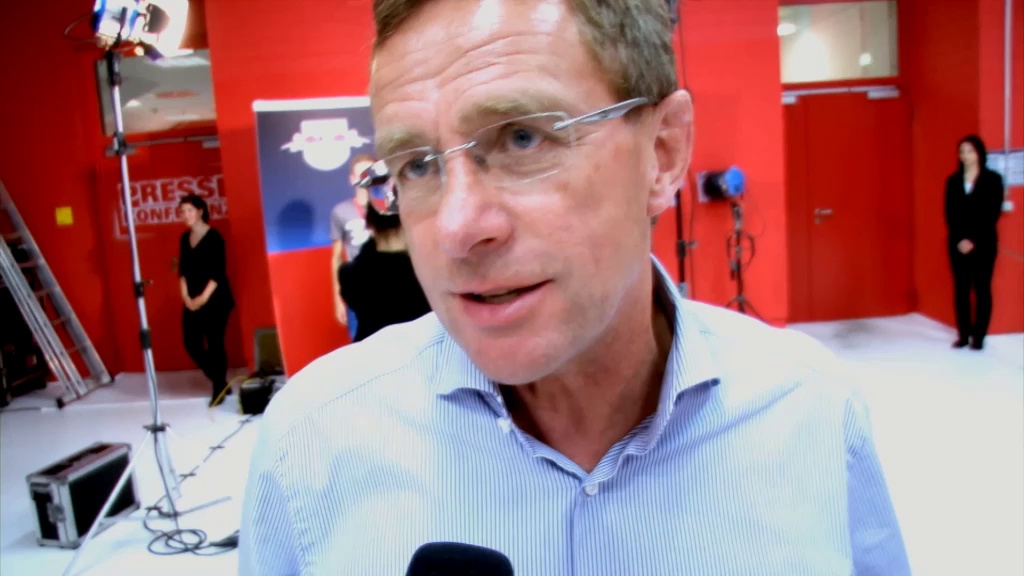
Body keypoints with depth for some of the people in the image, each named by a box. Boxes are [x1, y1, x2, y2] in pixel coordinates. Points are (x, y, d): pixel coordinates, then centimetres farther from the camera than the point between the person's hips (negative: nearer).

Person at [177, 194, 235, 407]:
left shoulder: (214, 237, -9)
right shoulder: (185, 238, 10)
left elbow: (218, 272, -12)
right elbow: (183, 270, 11)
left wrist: (204, 297, -15)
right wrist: (185, 295, -1)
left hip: (215, 299, -6)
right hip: (192, 301, 6)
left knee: (214, 343, -2)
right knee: (192, 344, 4)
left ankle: (219, 388, 12)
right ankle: (219, 381, 21)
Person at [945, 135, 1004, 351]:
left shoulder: (992, 179, 1)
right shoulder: (953, 181, 9)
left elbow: (993, 213, -5)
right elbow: (949, 213, 4)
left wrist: (974, 240, -12)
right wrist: (959, 239, -9)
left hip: (983, 243, -3)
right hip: (958, 243, 3)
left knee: (982, 289, 0)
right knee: (961, 289, 2)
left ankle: (978, 337, 3)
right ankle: (963, 335, 7)